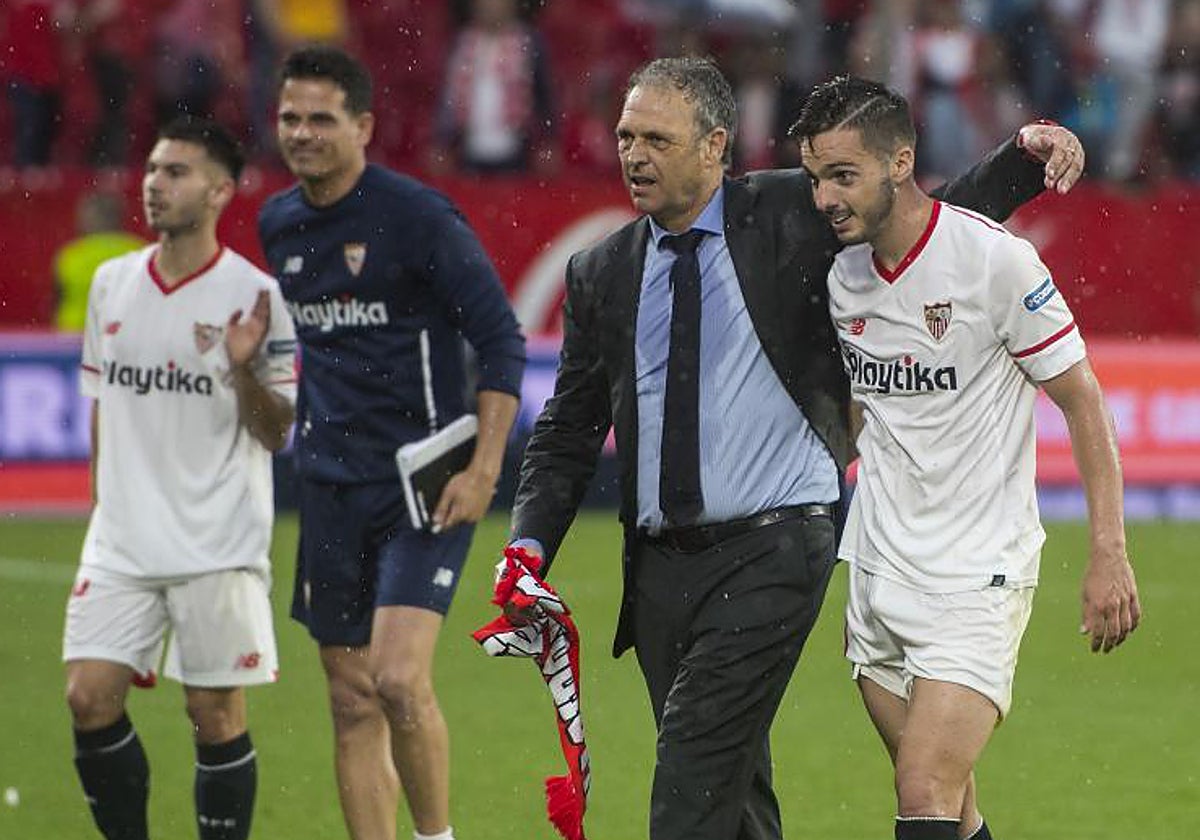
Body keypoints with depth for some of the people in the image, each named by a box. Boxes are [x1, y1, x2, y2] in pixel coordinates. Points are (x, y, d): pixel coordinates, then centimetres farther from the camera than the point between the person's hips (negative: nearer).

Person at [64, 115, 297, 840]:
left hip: (219, 548, -5)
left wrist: (243, 368, -23)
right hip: (122, 539, 5)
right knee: (90, 698, -4)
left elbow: (275, 434, -6)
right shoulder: (111, 283, 9)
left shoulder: (254, 295, -7)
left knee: (216, 714, -1)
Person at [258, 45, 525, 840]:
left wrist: (484, 469, -16)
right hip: (332, 490, 6)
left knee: (399, 680, -18)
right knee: (353, 703, 5)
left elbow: (502, 341, -10)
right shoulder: (277, 225, 8)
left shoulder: (420, 217, -11)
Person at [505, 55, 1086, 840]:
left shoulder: (792, 215, 0)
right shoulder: (601, 274, 11)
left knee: (695, 767, -16)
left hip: (771, 549, -5)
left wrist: (1028, 157, -6)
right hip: (660, 564, 5)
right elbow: (569, 430, 13)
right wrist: (529, 549, 0)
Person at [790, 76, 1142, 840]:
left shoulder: (997, 259, -13)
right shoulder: (845, 276, 5)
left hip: (979, 574, -6)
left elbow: (1082, 400, -8)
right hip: (879, 575, 6)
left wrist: (1109, 555, -11)